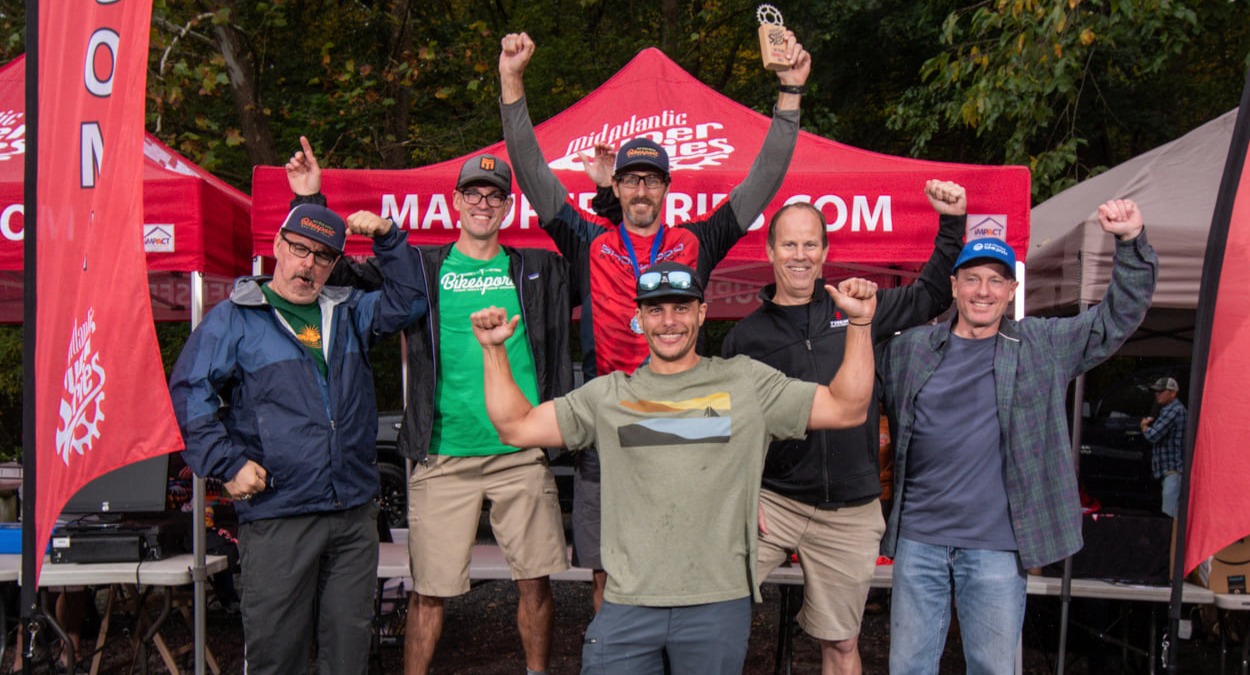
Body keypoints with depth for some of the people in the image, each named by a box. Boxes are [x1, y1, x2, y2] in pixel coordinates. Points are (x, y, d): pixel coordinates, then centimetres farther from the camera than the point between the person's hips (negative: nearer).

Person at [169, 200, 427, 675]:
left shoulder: (349, 312, 15)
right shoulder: (234, 318, 1)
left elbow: (407, 302, 18)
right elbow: (188, 394, -3)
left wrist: (387, 239, 6)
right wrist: (228, 463, -11)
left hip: (354, 512, 4)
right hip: (276, 517, -4)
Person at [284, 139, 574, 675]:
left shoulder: (539, 270, 11)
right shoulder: (421, 268, 9)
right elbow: (339, 276, 13)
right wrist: (310, 202, 7)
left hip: (522, 454, 1)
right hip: (442, 455, -1)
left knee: (535, 581, 4)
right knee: (429, 587, 2)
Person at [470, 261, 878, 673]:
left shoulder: (746, 382, 7)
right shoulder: (607, 395, 10)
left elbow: (846, 409, 6)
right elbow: (516, 427, 11)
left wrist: (859, 323, -2)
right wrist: (494, 349, 5)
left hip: (720, 603, -1)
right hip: (628, 604, 1)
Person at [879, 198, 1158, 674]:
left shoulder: (1046, 346, 5)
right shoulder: (909, 348, 6)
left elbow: (1119, 317, 3)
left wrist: (1131, 242, -10)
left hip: (996, 546, -1)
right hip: (918, 539, 1)